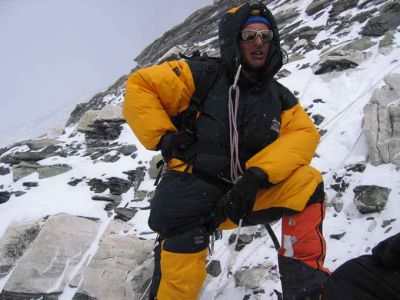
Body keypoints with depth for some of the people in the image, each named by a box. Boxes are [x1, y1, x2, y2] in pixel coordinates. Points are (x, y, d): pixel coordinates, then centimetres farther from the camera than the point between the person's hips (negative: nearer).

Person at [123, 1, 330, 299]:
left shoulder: (280, 98, 9)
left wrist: (256, 175, -23)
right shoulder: (202, 76, -3)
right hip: (193, 189, -3)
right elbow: (139, 86, -4)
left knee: (307, 184, -19)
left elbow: (304, 134, -7)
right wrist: (164, 138, -15)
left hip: (244, 195, 4)